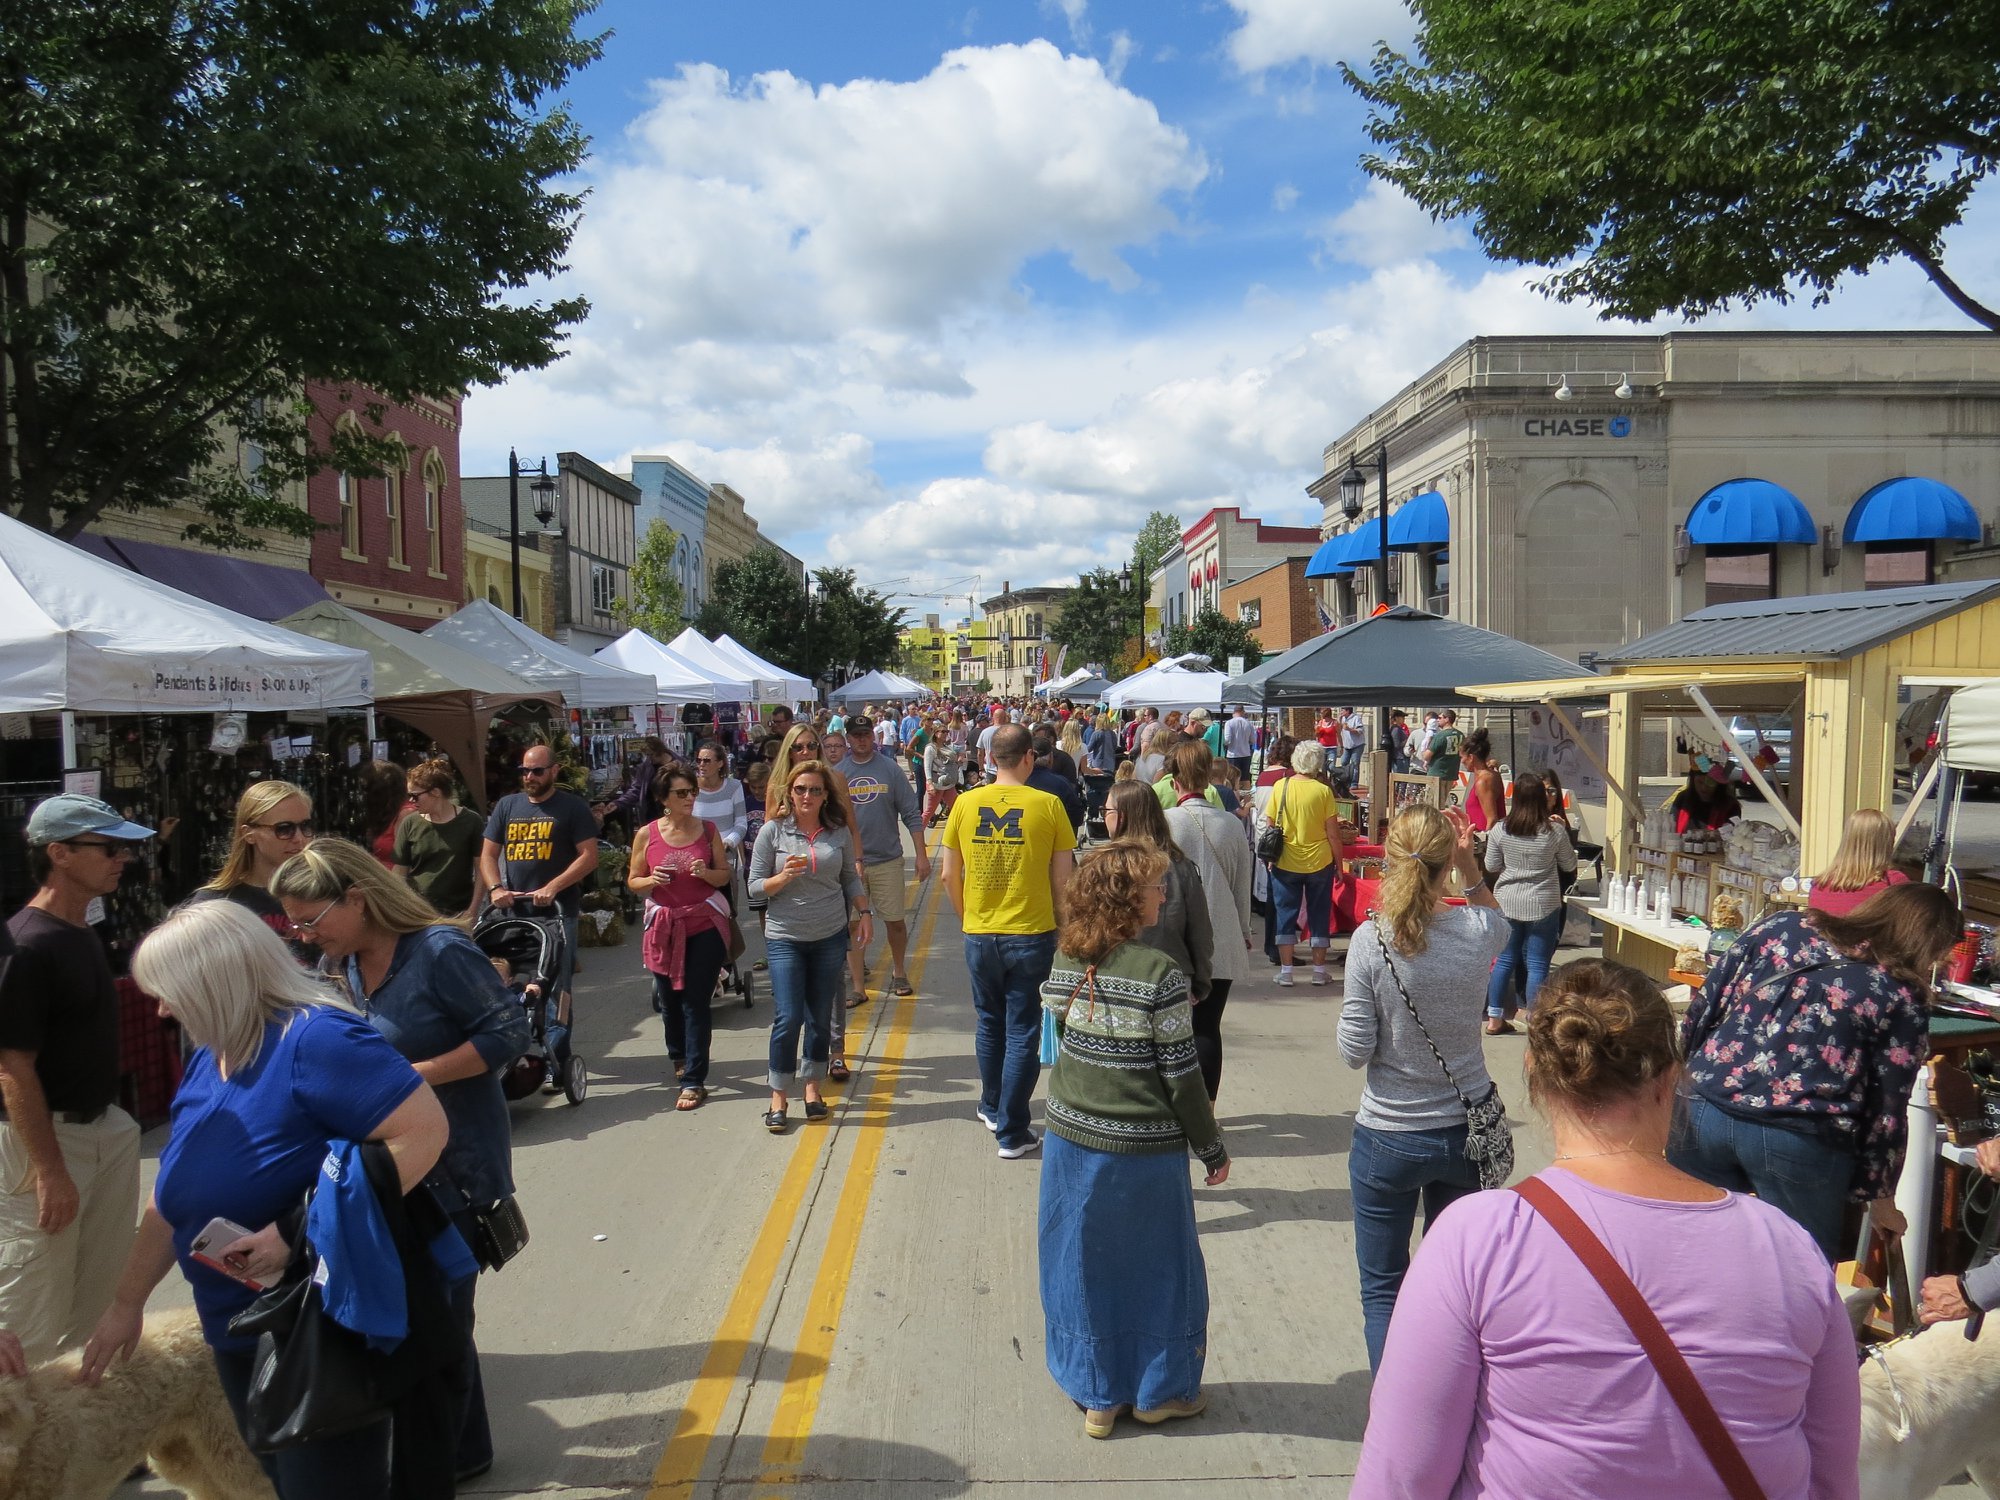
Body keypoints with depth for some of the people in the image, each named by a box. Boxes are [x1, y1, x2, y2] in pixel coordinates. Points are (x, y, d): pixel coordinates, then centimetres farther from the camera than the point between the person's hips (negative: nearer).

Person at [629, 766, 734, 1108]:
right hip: (664, 926, 1)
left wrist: (706, 873, -14)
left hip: (705, 926, -1)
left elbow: (725, 875, 7)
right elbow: (633, 881, 6)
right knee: (668, 1000, 13)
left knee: (696, 1002, -4)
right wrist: (653, 880, -15)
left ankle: (694, 1081, 1)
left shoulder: (708, 830, 1)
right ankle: (679, 1057, 41)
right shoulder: (647, 835, -1)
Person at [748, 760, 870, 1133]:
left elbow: (851, 878, 14)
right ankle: (778, 1097, 9)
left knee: (821, 1018, 9)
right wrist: (784, 876, -21)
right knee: (788, 1018, -6)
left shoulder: (839, 831, 2)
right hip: (785, 938, -2)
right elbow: (755, 888, -4)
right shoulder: (773, 831, -5)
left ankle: (812, 1086, 26)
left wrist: (863, 913, 6)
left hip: (831, 937, 2)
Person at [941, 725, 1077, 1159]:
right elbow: (1062, 880, -6)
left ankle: (992, 1109, 37)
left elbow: (950, 876, 4)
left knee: (989, 1023, 22)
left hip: (979, 934, 3)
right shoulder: (1048, 805, -9)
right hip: (1031, 934, -3)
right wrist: (1060, 926, 10)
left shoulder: (966, 804, -2)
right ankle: (1012, 1132, 11)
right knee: (1023, 1033, 7)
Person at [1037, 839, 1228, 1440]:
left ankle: (1097, 1396, 30)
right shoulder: (1159, 973, -19)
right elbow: (1181, 1074, -15)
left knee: (1083, 1264, 17)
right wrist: (1212, 1149, -4)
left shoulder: (1065, 961, -4)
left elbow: (1056, 1033, 5)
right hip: (1144, 1150, -5)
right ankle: (1159, 1391, 32)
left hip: (1072, 1140, 5)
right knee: (1152, 1268, 15)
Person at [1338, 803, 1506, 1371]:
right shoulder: (1477, 933, -10)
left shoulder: (1371, 941, -19)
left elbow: (1355, 1052, -13)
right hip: (1465, 1132, 3)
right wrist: (1469, 863, 8)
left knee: (1382, 1291, 12)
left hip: (1387, 1139, -3)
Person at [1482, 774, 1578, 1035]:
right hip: (1543, 906, -3)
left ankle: (1495, 1018, 18)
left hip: (1506, 902, 3)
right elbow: (1570, 866, 4)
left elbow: (1491, 867, 4)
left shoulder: (1499, 831, -6)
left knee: (1505, 959, 13)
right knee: (1537, 964, 3)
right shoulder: (1556, 833, -11)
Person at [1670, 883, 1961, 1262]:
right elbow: (1887, 1111, 6)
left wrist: (1687, 1078, 21)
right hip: (1801, 1144, -3)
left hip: (1707, 1112, 3)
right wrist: (1879, 1195, 18)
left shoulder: (1780, 928, 9)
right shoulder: (1903, 1003, 2)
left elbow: (1704, 1008, 10)